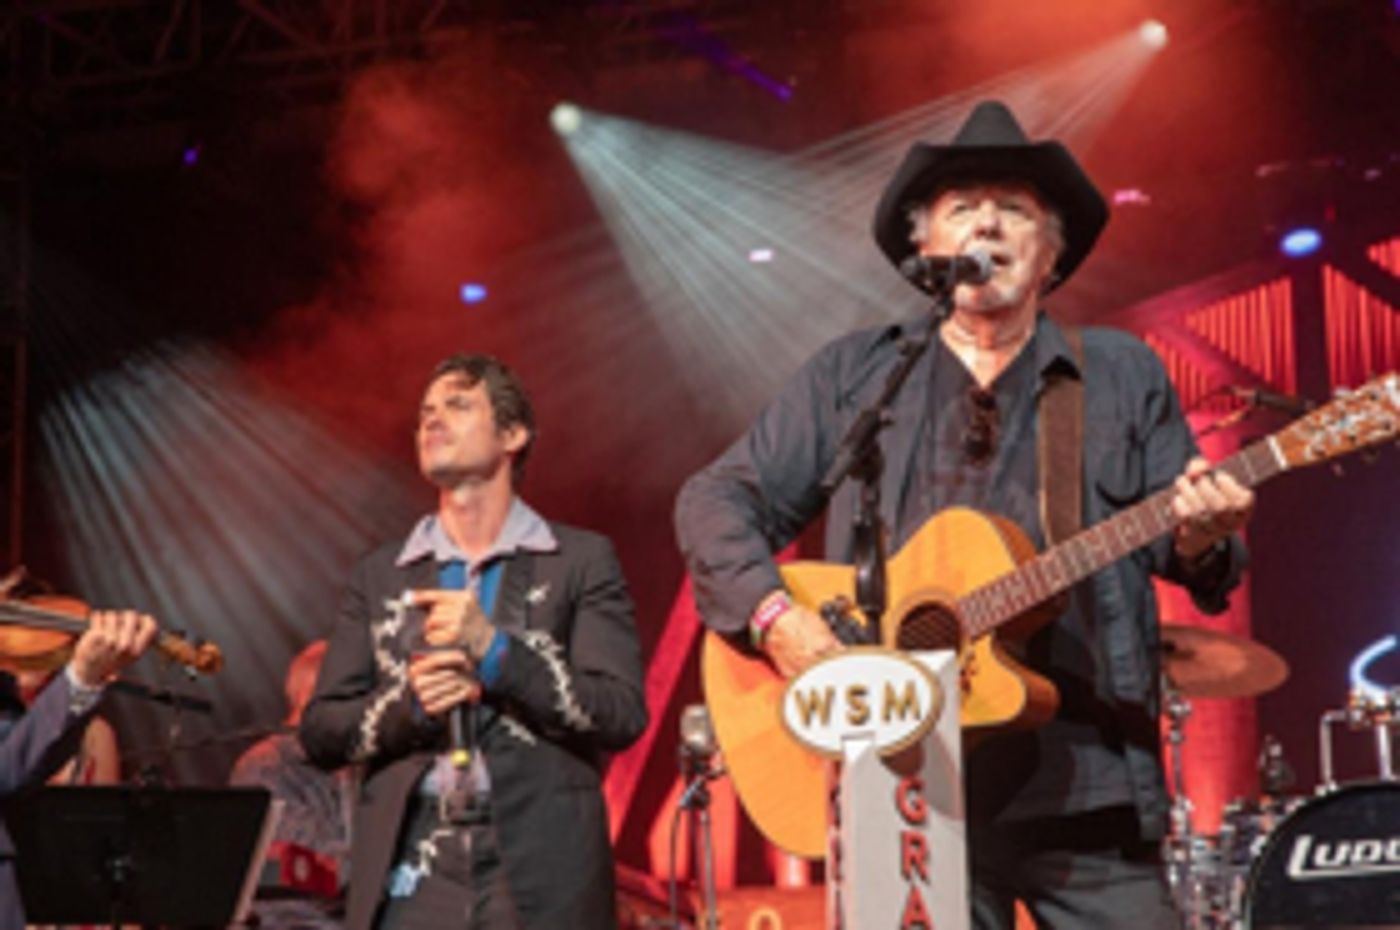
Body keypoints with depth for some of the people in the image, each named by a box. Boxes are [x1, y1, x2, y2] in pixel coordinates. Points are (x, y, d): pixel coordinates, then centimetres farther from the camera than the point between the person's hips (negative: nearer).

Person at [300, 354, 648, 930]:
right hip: (411, 874, 2)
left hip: (540, 878, -2)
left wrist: (495, 650, -12)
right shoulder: (379, 575, 16)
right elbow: (319, 731, 12)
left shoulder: (582, 561, 7)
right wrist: (407, 703, -7)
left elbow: (623, 715, -3)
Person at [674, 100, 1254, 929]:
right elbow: (719, 500, 8)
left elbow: (1181, 536, 10)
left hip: (1084, 785, 0)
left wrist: (1198, 540, -14)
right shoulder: (852, 376, 10)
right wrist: (775, 616, -9)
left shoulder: (1124, 376, 11)